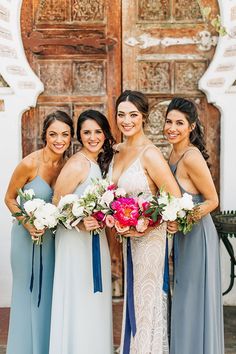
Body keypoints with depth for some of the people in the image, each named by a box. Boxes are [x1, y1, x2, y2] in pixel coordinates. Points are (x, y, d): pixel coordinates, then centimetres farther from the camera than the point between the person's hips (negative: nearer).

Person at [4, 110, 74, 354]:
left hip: (52, 237, 5)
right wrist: (29, 225, -21)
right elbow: (9, 199, -9)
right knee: (29, 295, 8)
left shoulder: (68, 165, -6)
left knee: (50, 295, 15)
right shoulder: (30, 164, -20)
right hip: (27, 235, -4)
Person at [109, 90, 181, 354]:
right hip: (127, 235, 7)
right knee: (132, 296, 19)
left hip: (148, 236, -7)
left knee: (146, 296, 7)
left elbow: (175, 199, -20)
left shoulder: (149, 154, -18)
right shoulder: (118, 151, 5)